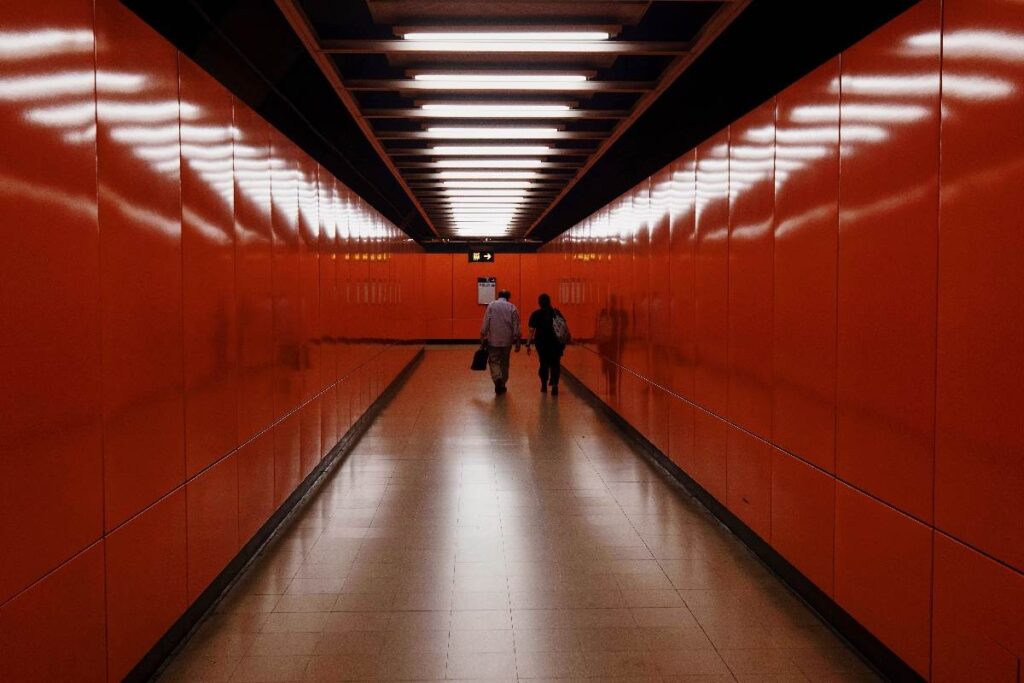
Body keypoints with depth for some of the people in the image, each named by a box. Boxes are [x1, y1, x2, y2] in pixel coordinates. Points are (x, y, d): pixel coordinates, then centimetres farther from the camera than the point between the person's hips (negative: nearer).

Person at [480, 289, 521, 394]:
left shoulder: (491, 305, -1)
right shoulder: (512, 307, 1)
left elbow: (485, 323, -6)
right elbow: (516, 326, -1)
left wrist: (483, 337, 0)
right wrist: (517, 342, 3)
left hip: (493, 340, -1)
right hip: (507, 341, 1)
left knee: (494, 361, 5)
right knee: (505, 363, 14)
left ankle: (497, 378, -20)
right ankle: (502, 385, 18)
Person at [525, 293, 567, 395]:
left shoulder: (536, 314, -5)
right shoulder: (557, 312, 2)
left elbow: (531, 330, -10)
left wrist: (528, 344, -8)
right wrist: (563, 342, 11)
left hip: (542, 342, -1)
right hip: (556, 342, 1)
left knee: (544, 364, 16)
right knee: (555, 364, 7)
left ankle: (544, 385, 22)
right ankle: (554, 384, -11)